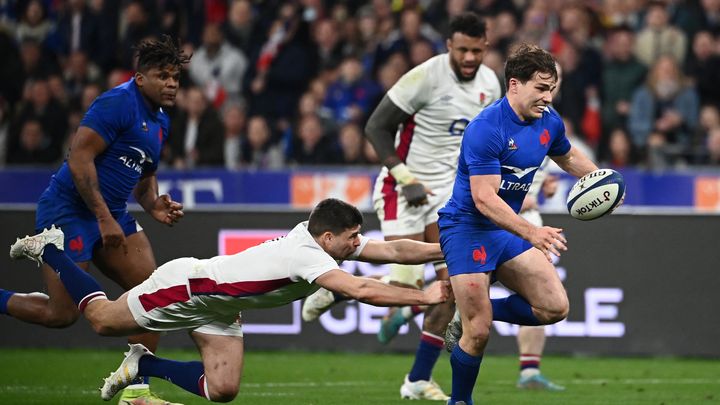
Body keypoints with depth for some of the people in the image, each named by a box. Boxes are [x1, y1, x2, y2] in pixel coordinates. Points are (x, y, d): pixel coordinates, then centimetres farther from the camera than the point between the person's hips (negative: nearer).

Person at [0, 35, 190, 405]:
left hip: (110, 215, 9)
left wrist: (154, 205, 7)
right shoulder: (118, 103, -16)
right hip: (69, 211, -9)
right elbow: (79, 159, -21)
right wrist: (104, 219, -22)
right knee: (62, 314, -10)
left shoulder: (160, 121, 13)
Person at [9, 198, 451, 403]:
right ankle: (50, 250, 28)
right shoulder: (308, 257, -35)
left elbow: (392, 249, -9)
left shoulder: (321, 238, -10)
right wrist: (424, 296, -42)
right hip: (186, 286, -8)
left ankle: (144, 364, 18)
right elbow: (362, 290, -46)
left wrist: (446, 249, -17)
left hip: (219, 308, 8)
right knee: (103, 319, 8)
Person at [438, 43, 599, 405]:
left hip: (507, 229, 8)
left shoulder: (549, 123, 1)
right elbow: (484, 199, -29)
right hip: (467, 228, -8)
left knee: (555, 308, -2)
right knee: (478, 333, -12)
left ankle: (472, 313, 15)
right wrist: (531, 233, -39)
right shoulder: (485, 129, -23)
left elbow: (568, 157, 25)